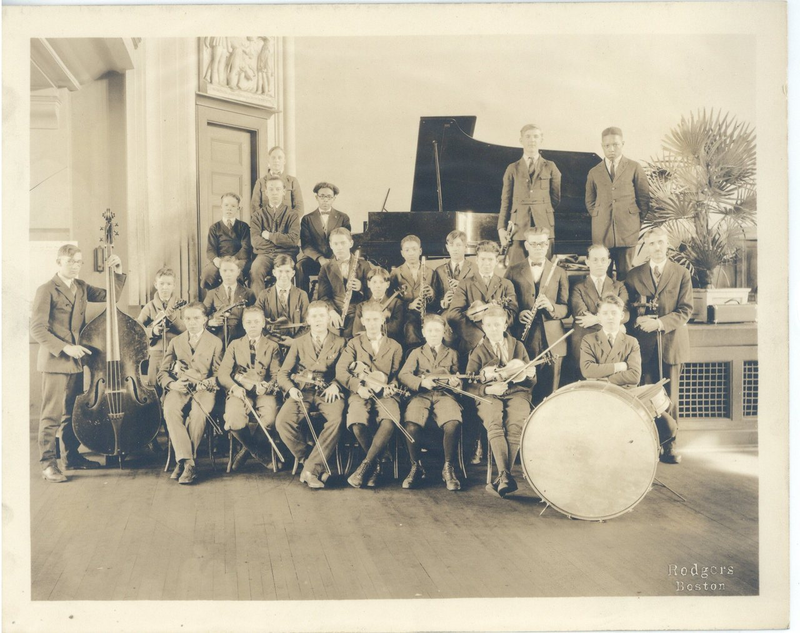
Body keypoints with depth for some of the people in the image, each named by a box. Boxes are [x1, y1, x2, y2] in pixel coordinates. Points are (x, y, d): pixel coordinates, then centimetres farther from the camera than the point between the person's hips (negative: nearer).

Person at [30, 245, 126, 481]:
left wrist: (118, 272, 0)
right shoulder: (46, 290, -10)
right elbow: (37, 329, -14)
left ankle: (73, 457, 26)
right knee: (52, 414, -3)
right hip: (55, 362, -7)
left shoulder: (81, 287, 11)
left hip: (77, 361, 7)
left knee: (73, 412, 15)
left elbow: (109, 295, 14)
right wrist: (64, 347, -22)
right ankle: (48, 462, 6)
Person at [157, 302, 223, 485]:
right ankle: (188, 461, -36)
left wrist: (203, 384, -13)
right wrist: (171, 384, -9)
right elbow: (163, 371, 15)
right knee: (170, 410, -34)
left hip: (203, 390, -2)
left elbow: (218, 375, 8)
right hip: (178, 389, 2)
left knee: (198, 413, -37)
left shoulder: (215, 343, 14)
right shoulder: (175, 342, 21)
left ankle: (182, 461, -26)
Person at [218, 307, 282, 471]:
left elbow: (276, 375, 6)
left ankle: (247, 450, -6)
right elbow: (223, 373, 6)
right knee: (234, 422, -32)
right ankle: (260, 453, -3)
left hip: (263, 394, 0)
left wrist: (267, 387, -17)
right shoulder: (234, 345, 18)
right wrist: (234, 387, -16)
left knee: (270, 417, -35)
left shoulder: (272, 347, 17)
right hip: (240, 392, 0)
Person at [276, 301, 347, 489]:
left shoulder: (340, 342, 16)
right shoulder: (298, 343, 19)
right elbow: (283, 373, 12)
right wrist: (291, 388, -10)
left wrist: (335, 385, -14)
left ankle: (311, 468, -28)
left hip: (328, 393, -1)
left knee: (337, 419, -35)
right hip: (303, 392, 2)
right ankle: (310, 462, -12)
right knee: (282, 421, -29)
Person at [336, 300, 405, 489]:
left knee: (389, 423, -35)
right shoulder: (354, 343, 16)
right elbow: (340, 370, 1)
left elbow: (397, 376, 12)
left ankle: (365, 467, -22)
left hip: (385, 395, 0)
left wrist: (391, 387, -13)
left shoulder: (394, 347, 19)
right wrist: (357, 386, -18)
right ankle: (374, 463, -8)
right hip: (360, 393, 0)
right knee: (357, 423, -34)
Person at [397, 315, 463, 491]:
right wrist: (421, 382, -14)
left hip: (444, 395, 0)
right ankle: (416, 467, -10)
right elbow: (403, 375, 5)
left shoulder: (451, 354, 25)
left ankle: (448, 468, -15)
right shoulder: (416, 353, 20)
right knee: (411, 425, -32)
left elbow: (458, 377, 21)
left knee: (452, 424, -33)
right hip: (421, 395, 0)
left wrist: (455, 381, -4)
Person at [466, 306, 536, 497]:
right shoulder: (478, 351, 14)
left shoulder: (518, 347, 19)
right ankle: (506, 476, -46)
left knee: (514, 424, -34)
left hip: (517, 393, 1)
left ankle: (502, 478, -34)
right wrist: (488, 388, -16)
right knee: (495, 424, -35)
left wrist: (530, 375, -6)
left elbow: (530, 383, 19)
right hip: (489, 395, -1)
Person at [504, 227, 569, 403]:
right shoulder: (514, 271, 9)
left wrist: (551, 307, -14)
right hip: (523, 339, -1)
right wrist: (517, 314, -13)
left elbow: (566, 307, 7)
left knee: (549, 393, 2)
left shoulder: (559, 273, 13)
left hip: (552, 341, 1)